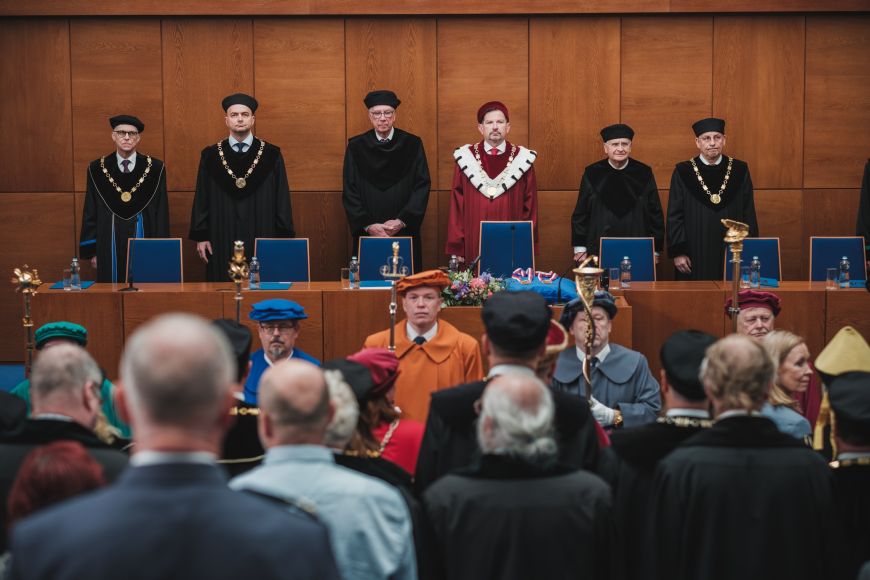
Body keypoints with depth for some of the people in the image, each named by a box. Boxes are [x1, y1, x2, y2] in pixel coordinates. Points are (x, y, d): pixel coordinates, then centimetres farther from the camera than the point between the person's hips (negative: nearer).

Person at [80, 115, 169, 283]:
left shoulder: (155, 168, 3)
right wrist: (92, 251, 3)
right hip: (110, 243, 1)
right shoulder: (97, 169, 5)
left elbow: (162, 213, 4)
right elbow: (90, 213, 8)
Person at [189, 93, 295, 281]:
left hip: (262, 240, -1)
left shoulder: (271, 155, 3)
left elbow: (282, 200, 3)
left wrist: (283, 238, 0)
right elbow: (201, 198, 7)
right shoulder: (210, 156, 5)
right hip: (223, 242, 1)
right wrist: (201, 237, 2)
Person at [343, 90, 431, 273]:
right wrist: (367, 225, -11)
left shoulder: (412, 145, 4)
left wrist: (402, 221, -12)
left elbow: (422, 186, -1)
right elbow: (349, 192, 2)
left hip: (404, 233, 0)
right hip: (367, 236, 0)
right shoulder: (356, 147, 5)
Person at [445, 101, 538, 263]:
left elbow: (530, 206, 6)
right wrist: (456, 248, 1)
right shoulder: (466, 158, 6)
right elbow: (457, 206, 6)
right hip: (474, 247, 0)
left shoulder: (521, 159, 6)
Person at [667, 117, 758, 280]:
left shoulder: (740, 171, 5)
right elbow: (674, 216, 1)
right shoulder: (683, 173, 1)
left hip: (732, 256, 1)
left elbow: (749, 216, 6)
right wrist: (678, 252, -6)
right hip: (695, 258, -1)